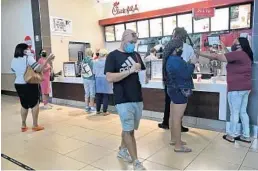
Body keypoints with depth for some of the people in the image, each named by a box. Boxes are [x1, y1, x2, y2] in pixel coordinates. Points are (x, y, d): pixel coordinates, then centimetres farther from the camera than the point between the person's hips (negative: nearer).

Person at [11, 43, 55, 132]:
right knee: (35, 104, 5)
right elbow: (39, 69, -23)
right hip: (29, 85, -6)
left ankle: (23, 126, 22)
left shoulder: (14, 60, 7)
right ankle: (35, 126, 9)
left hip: (18, 85, 7)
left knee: (24, 105, 17)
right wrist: (47, 60, -23)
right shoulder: (28, 58, -13)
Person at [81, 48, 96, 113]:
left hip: (85, 79, 6)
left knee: (87, 94, 13)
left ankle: (87, 107, 21)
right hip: (91, 79, -6)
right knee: (92, 94, 3)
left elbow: (82, 71, 8)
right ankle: (92, 108, 9)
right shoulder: (92, 61, -15)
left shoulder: (83, 61, 3)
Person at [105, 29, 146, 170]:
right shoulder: (113, 56, -5)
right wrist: (130, 70, -19)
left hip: (138, 99, 6)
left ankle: (122, 150, 39)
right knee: (128, 130, 3)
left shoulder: (136, 55, 11)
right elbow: (109, 78, -16)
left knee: (129, 129, 17)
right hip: (123, 100, -6)